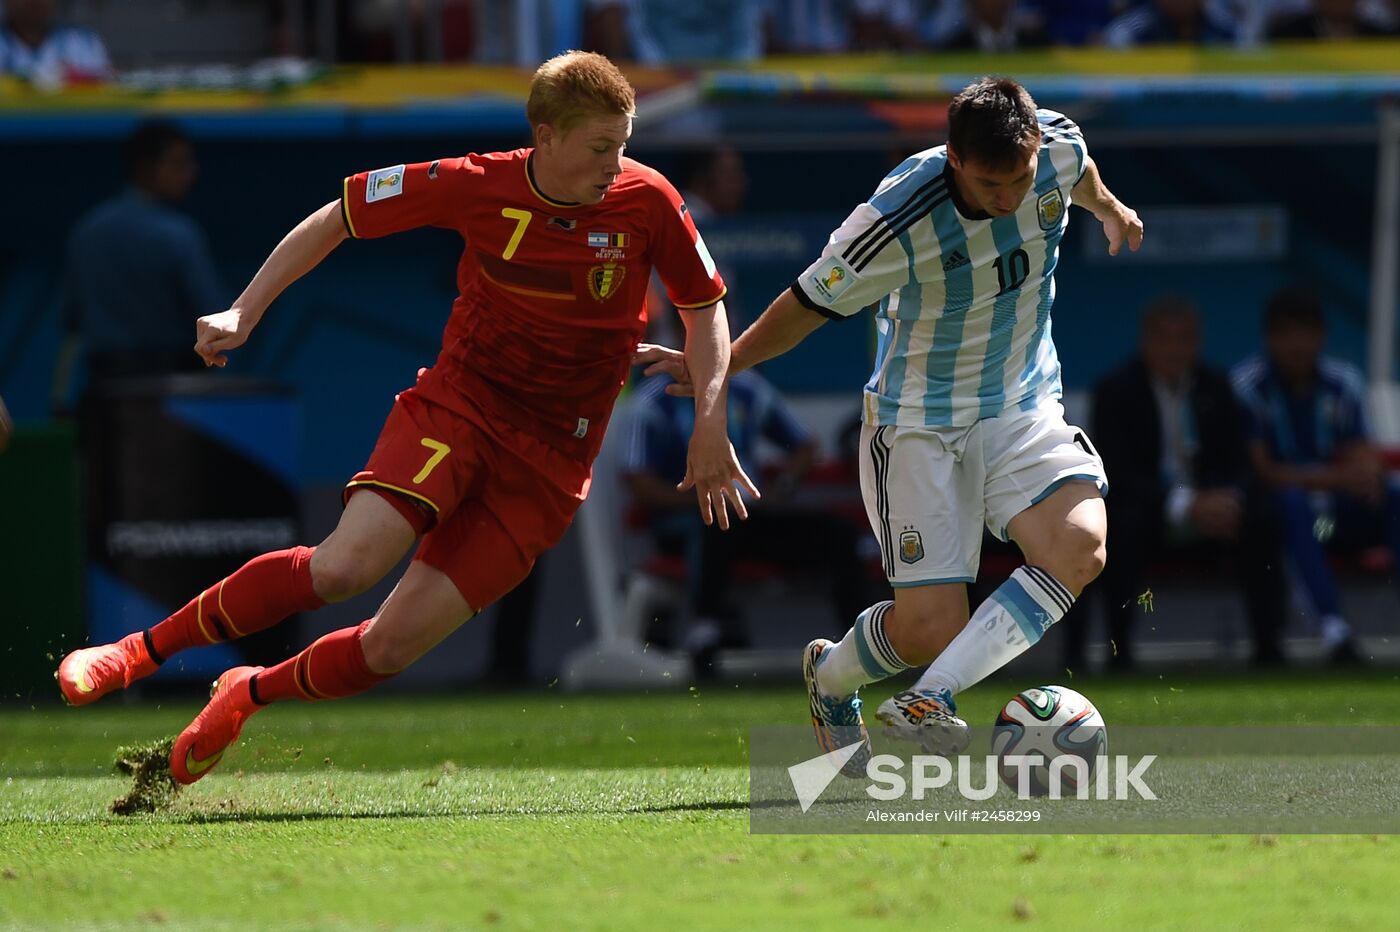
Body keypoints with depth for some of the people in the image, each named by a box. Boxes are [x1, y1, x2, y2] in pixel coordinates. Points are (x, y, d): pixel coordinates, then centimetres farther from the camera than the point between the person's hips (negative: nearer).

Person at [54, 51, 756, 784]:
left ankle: (249, 695, 20)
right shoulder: (477, 187, -11)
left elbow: (704, 305, 6)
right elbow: (336, 219, 2)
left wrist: (709, 426, -4)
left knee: (390, 648, -9)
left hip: (550, 465, 1)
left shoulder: (646, 202, -10)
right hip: (459, 402, -1)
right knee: (343, 568, -26)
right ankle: (141, 651, -10)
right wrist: (244, 313, -2)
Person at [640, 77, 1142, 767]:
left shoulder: (1059, 147, -13)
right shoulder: (899, 220, -27)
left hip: (1023, 407, 4)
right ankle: (830, 676, 27)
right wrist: (716, 365, 1)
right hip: (919, 420, -4)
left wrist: (1109, 210, 36)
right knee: (931, 628, -9)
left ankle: (931, 698, -25)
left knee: (1081, 548, -26)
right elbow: (809, 305, -11)